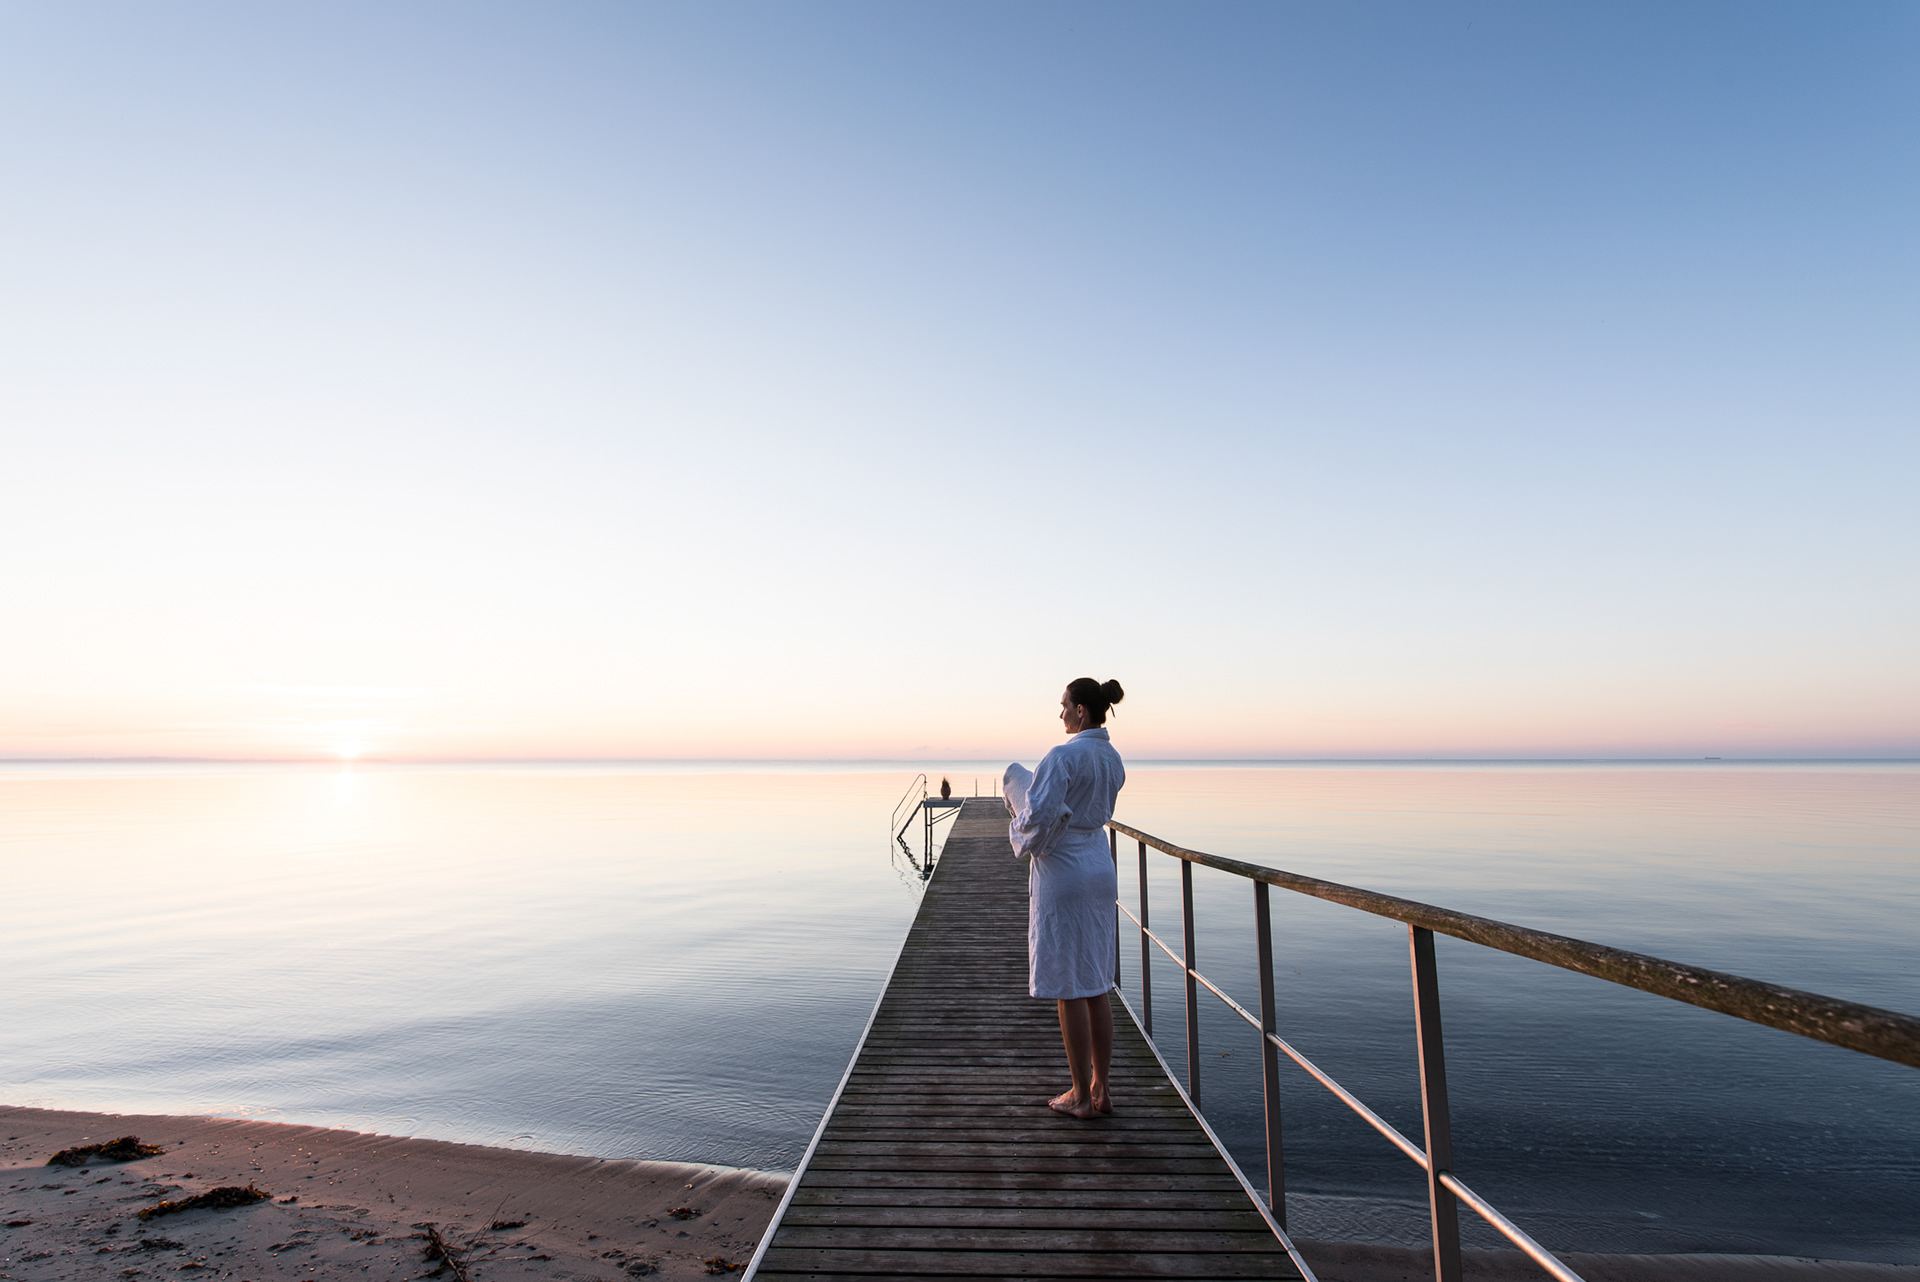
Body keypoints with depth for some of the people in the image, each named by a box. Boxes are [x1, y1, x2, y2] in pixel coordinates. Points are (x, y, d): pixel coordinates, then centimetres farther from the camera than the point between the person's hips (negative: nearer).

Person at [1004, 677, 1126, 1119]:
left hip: (1062, 872, -8)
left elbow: (1039, 815, -25)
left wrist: (1022, 841, -3)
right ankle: (1100, 1089, 25)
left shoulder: (1063, 757, -18)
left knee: (1068, 988, 4)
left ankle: (1080, 1095, 15)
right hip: (1100, 870, 8)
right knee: (1097, 985, 15)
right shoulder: (1112, 759, 8)